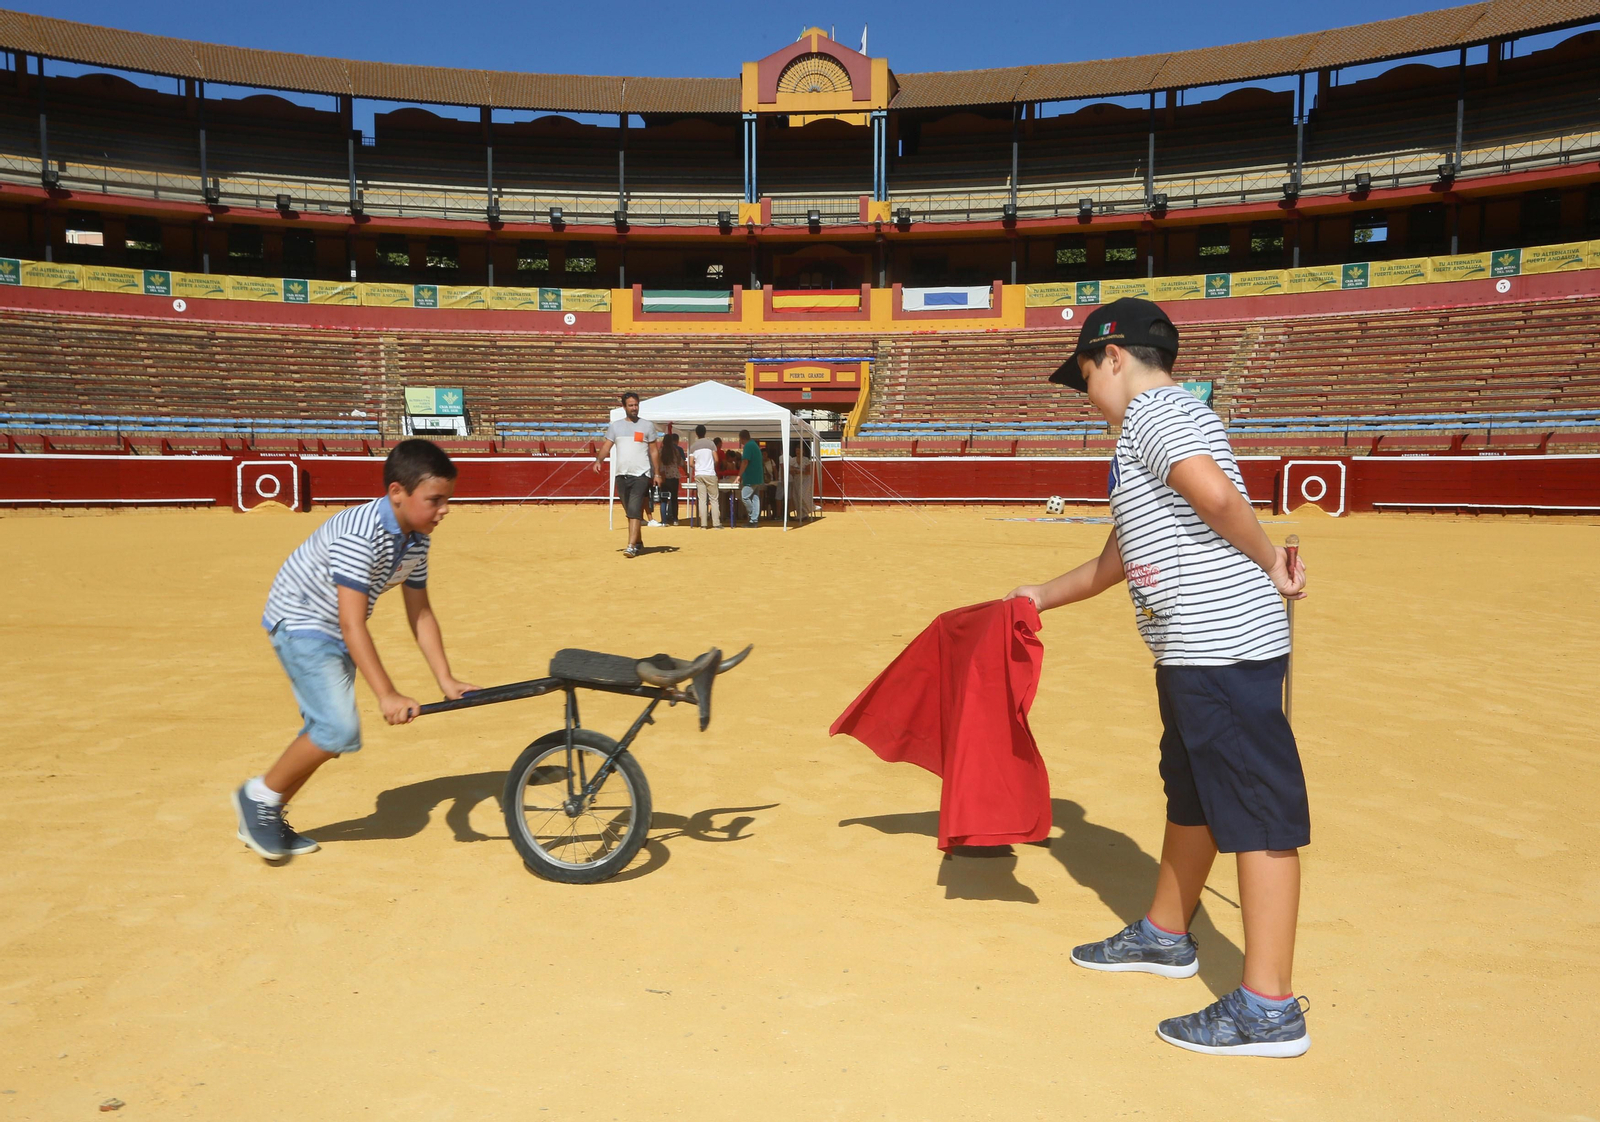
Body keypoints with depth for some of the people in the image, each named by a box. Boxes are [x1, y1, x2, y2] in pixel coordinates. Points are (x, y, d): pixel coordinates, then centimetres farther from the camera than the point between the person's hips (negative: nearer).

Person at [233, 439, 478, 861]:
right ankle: (259, 795, 3)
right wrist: (387, 695, -37)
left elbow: (420, 614, 2)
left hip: (334, 636, 9)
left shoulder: (416, 540, -5)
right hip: (300, 624, -9)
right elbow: (352, 624, -35)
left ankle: (266, 820, 25)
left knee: (325, 735, 10)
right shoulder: (359, 535, -31)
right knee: (339, 728, -19)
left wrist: (446, 679, -4)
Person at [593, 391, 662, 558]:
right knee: (630, 512, 13)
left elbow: (654, 451, 4)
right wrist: (599, 460, -17)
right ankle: (638, 542, 28)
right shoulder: (615, 426, 10)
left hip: (641, 475, -4)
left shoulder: (647, 426, 4)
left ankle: (631, 546, -19)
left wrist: (657, 473, -1)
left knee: (634, 511, -15)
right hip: (621, 475, 4)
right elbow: (607, 445, 2)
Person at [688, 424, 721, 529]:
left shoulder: (693, 446, 5)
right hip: (710, 474, -2)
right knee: (714, 499, 2)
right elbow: (716, 460, -2)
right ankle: (716, 523, -2)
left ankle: (703, 524, -2)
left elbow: (691, 463, 3)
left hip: (698, 475, 2)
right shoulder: (711, 444, -1)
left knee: (702, 500, 2)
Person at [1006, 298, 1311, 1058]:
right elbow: (1117, 561, 30)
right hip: (1192, 651, 11)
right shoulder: (1158, 425, 23)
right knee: (1191, 795, 21)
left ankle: (1269, 1008, 2)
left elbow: (1214, 489, -29)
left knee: (1257, 809, -5)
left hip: (1225, 643, -11)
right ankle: (1166, 937, 39)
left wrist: (1268, 563, -15)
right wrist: (1042, 597, 38)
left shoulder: (1153, 410, -8)